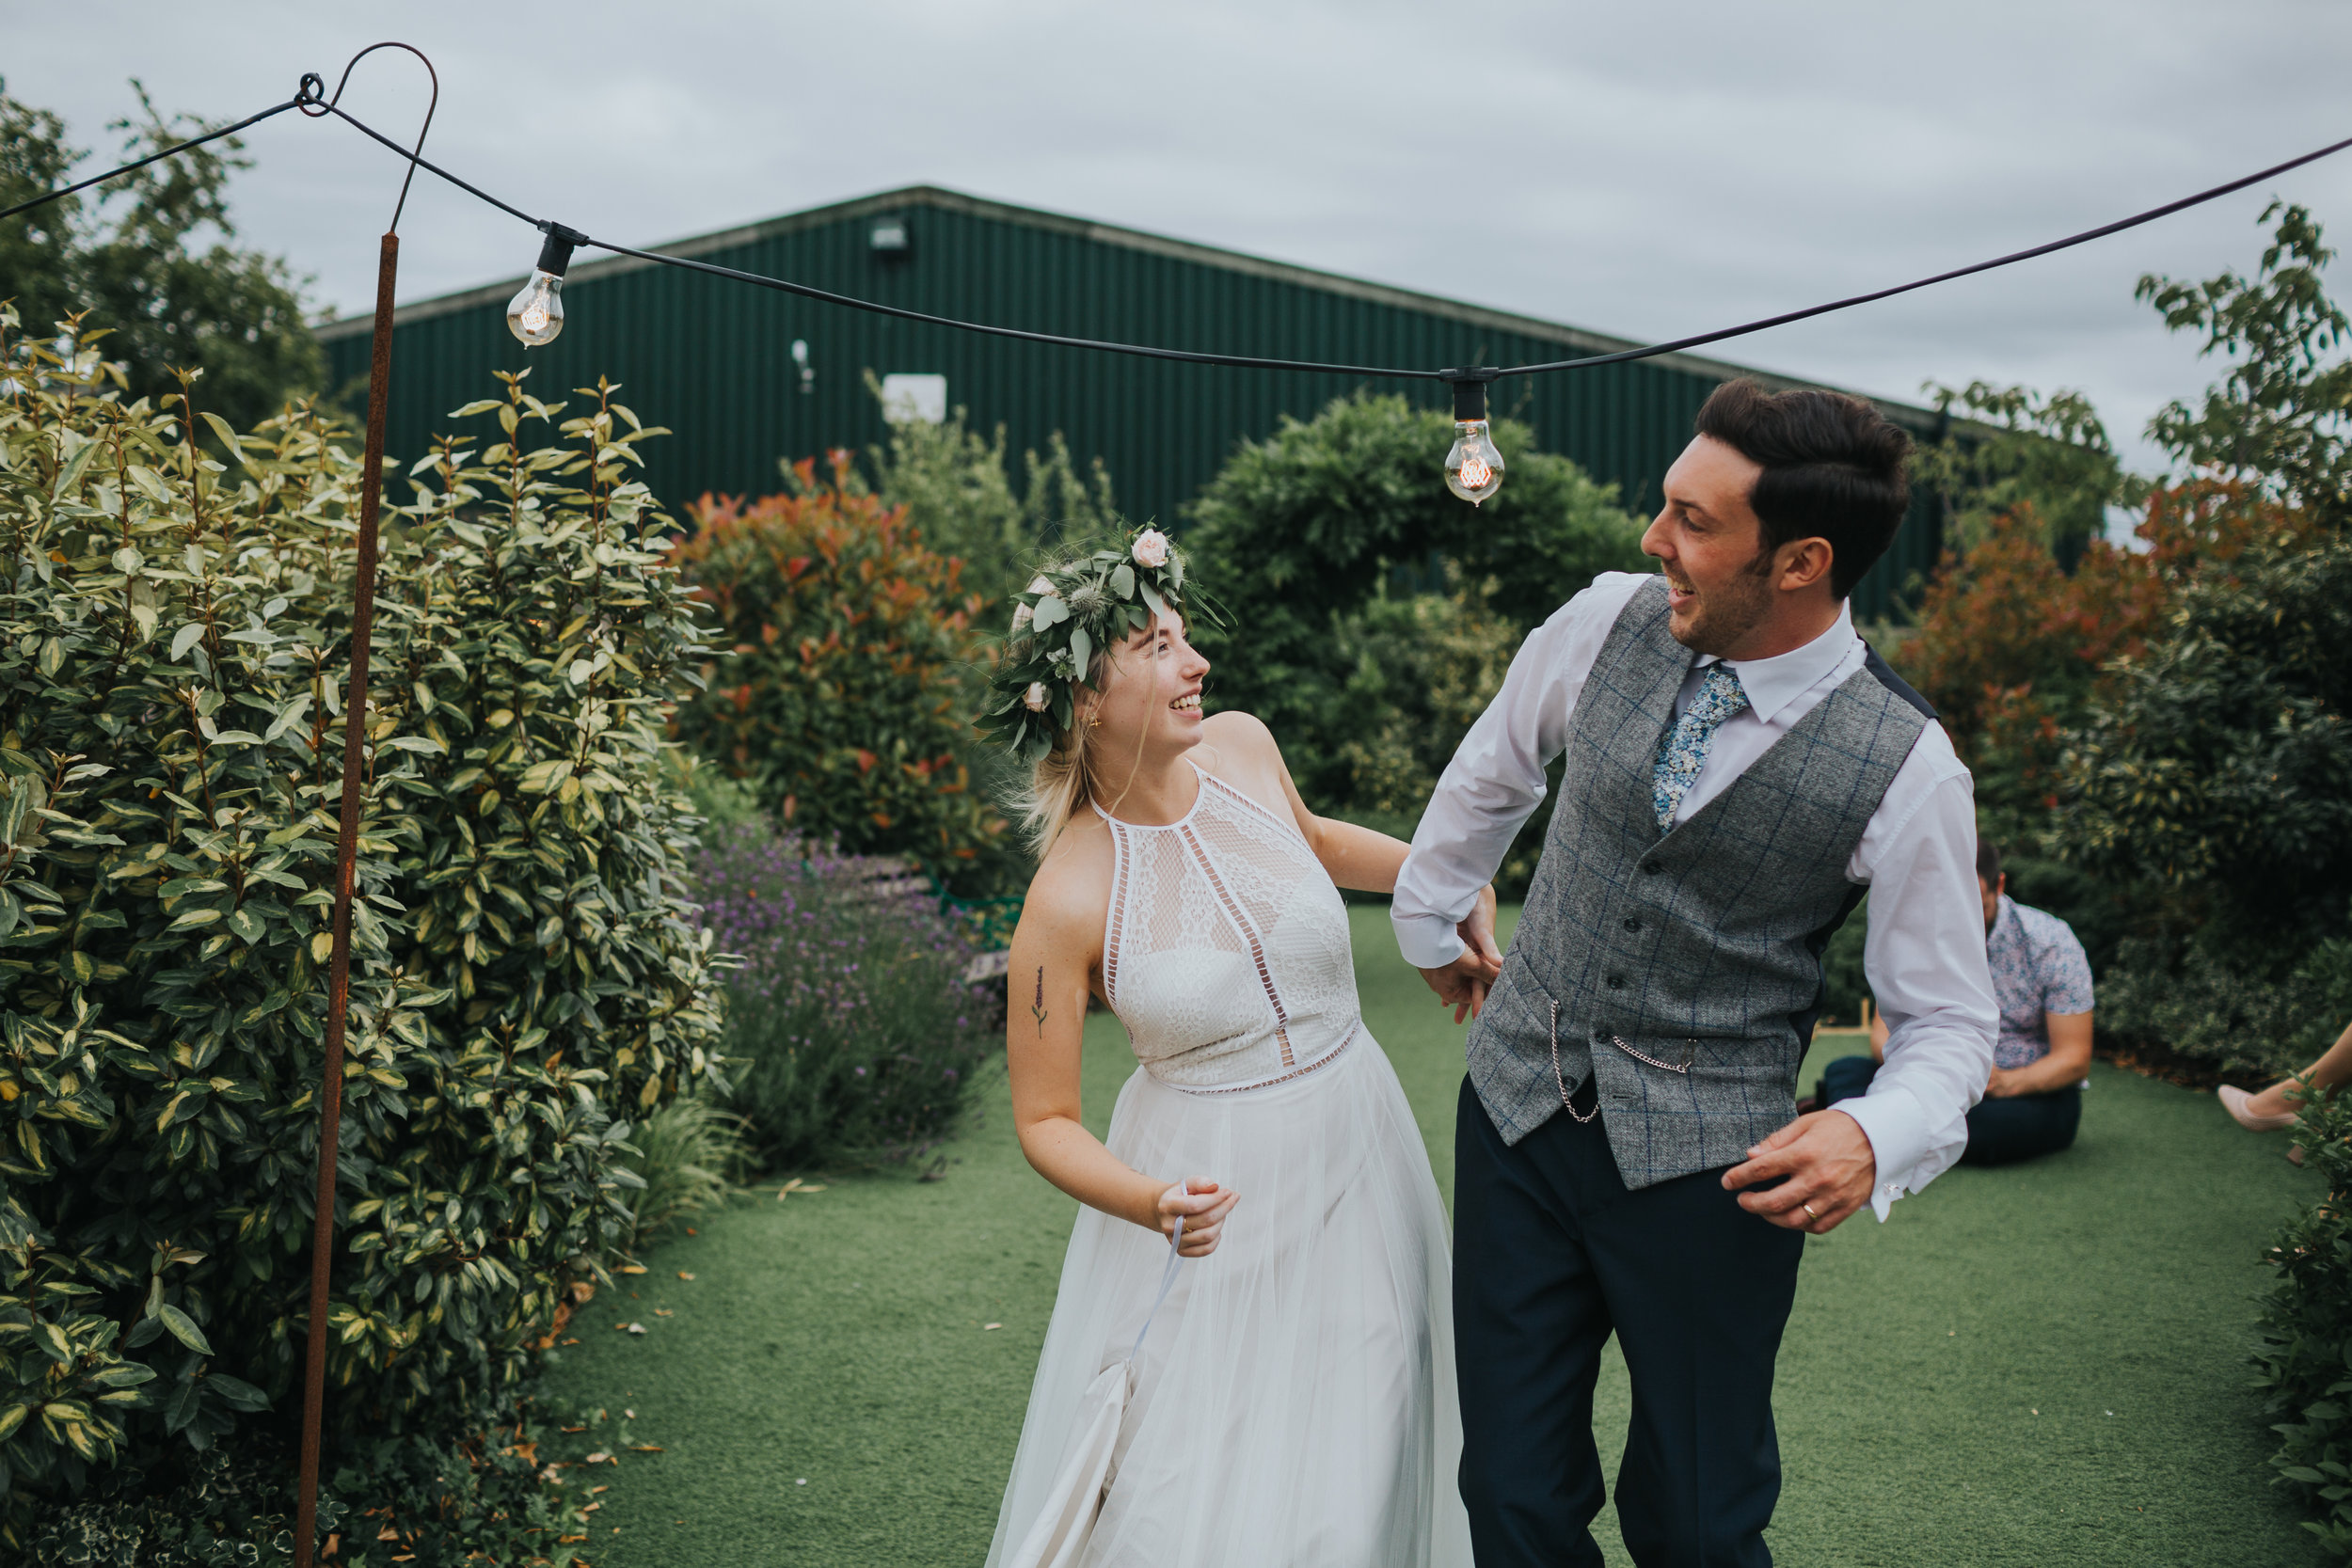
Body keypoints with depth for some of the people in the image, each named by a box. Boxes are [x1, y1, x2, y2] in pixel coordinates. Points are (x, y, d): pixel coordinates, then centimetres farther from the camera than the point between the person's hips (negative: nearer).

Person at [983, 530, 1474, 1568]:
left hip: (1352, 1161, 4)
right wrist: (1149, 1202, -25)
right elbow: (1045, 1120, -8)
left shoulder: (1243, 748, -3)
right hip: (1213, 1200, -4)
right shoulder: (1068, 901, -16)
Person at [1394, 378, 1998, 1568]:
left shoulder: (1906, 768, -15)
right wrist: (1428, 915, 29)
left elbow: (1947, 1017, -5)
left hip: (1705, 1165, -3)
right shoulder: (1611, 621, -5)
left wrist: (1877, 1138, -26)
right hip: (1519, 1103, 3)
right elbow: (1492, 768, 15)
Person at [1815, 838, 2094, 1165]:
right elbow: (1883, 1030, 0)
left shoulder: (2050, 941, -9)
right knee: (1845, 1070, -20)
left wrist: (2005, 1083, -31)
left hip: (2036, 1092, -4)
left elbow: (2074, 1059, -10)